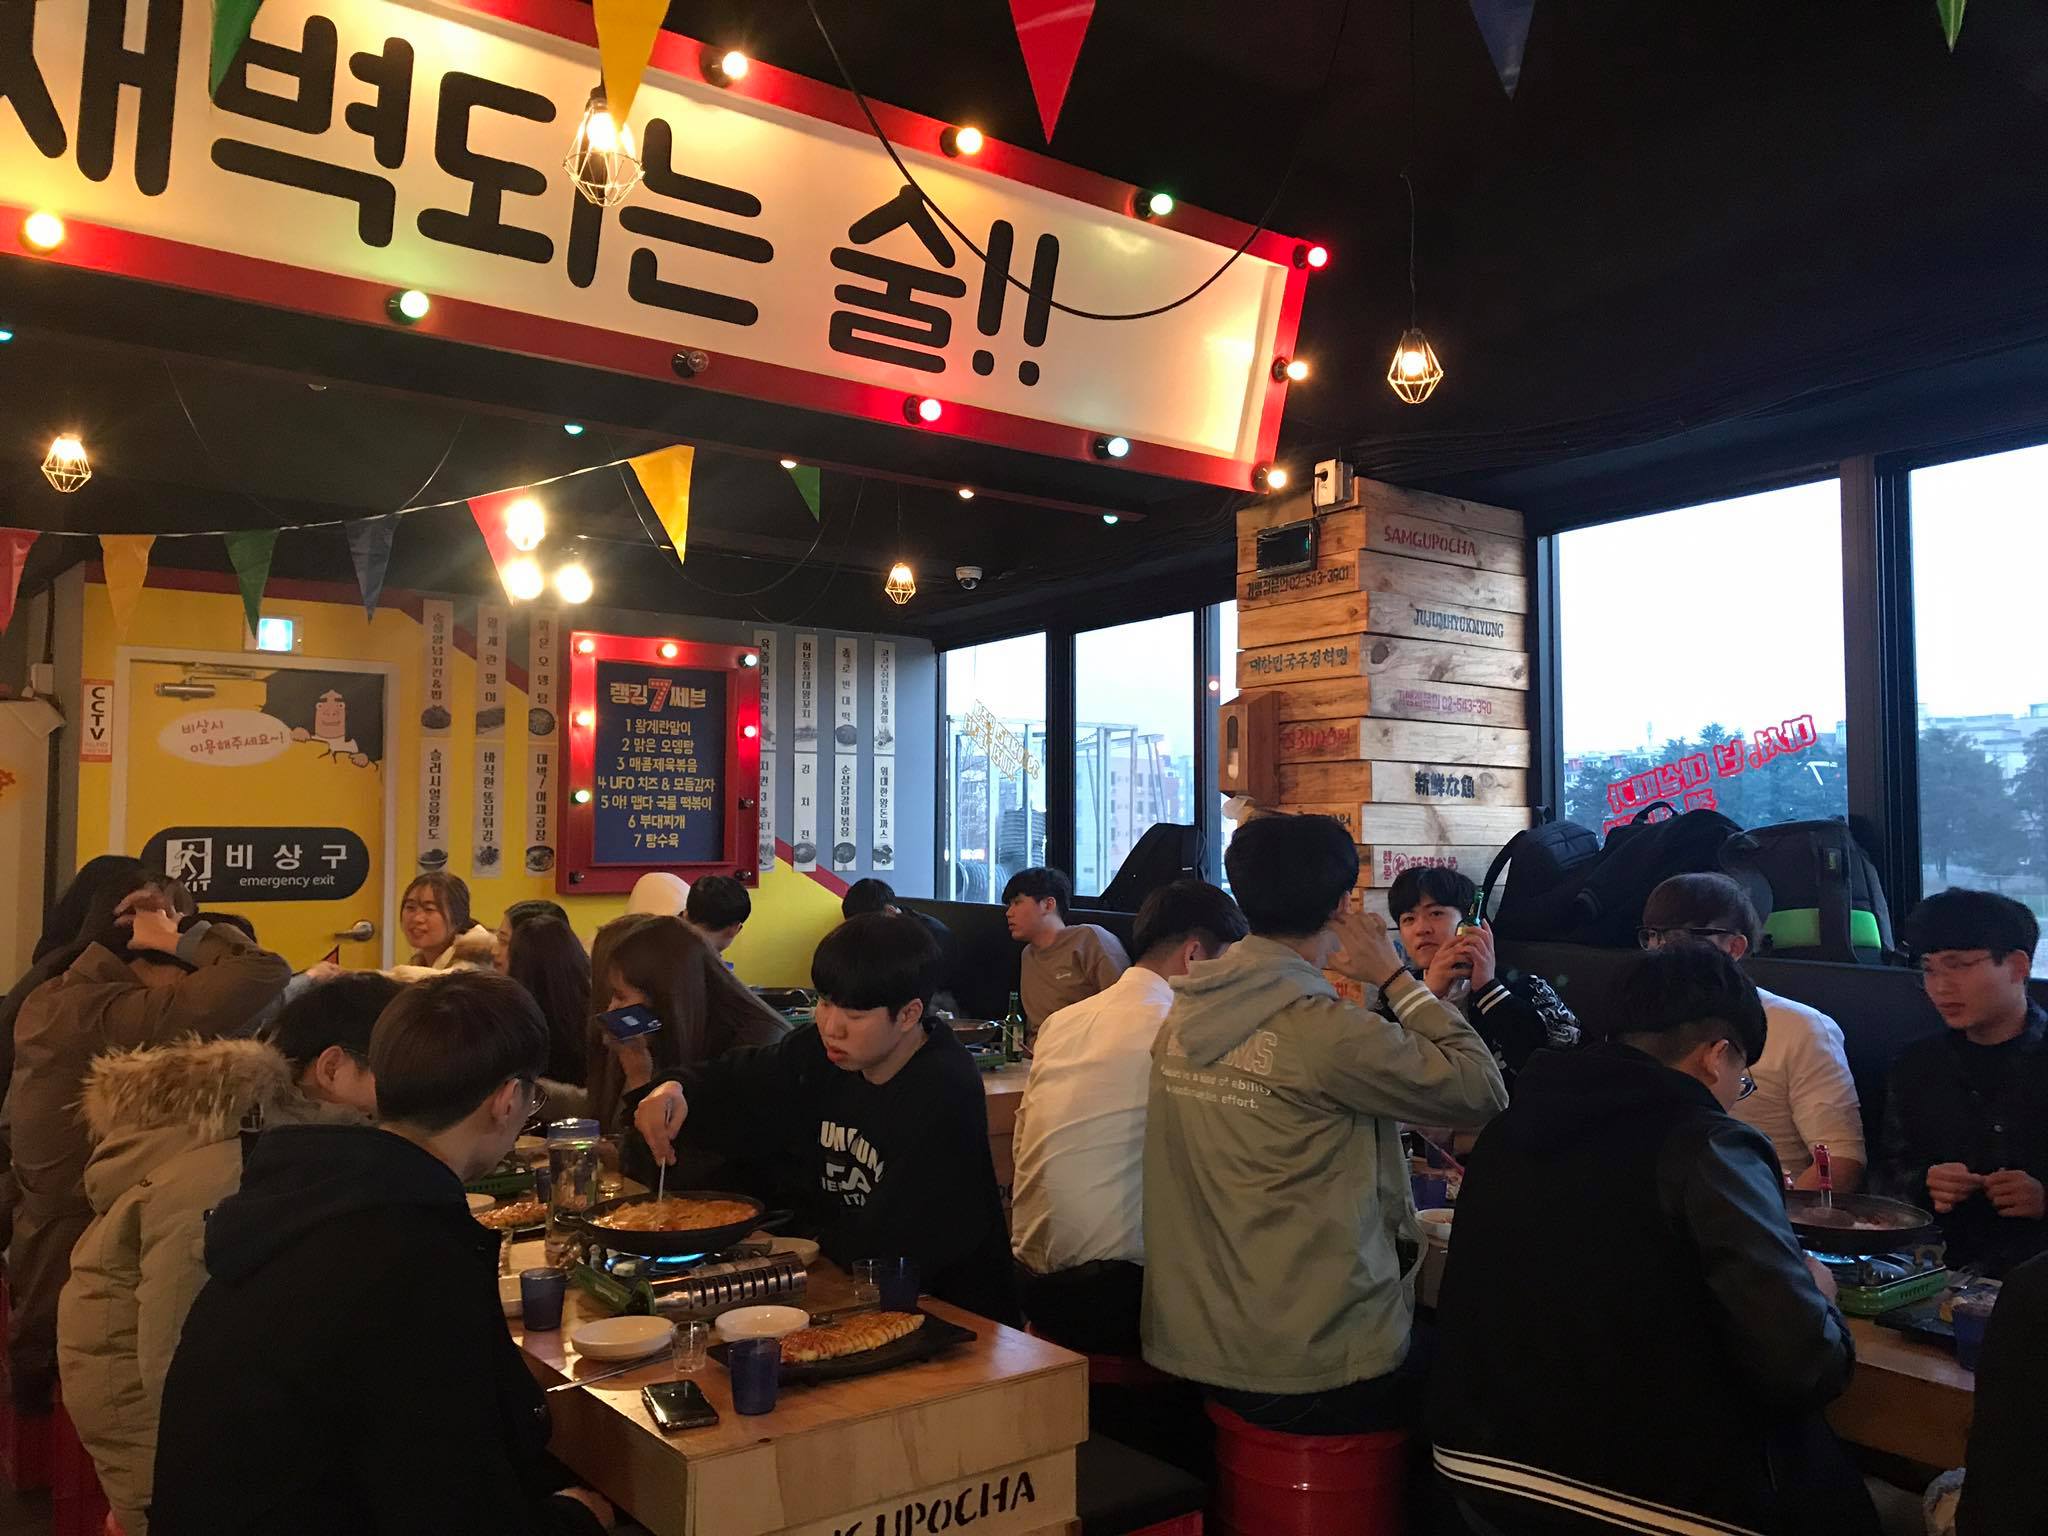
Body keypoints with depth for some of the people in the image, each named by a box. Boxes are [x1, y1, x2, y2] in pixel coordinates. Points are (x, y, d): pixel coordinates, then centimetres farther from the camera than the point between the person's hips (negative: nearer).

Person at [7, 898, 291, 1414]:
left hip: (37, 1249, 9)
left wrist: (120, 930, 6)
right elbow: (266, 973, -34)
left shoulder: (48, 1001, 0)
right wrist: (180, 939, -18)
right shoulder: (111, 1016, -28)